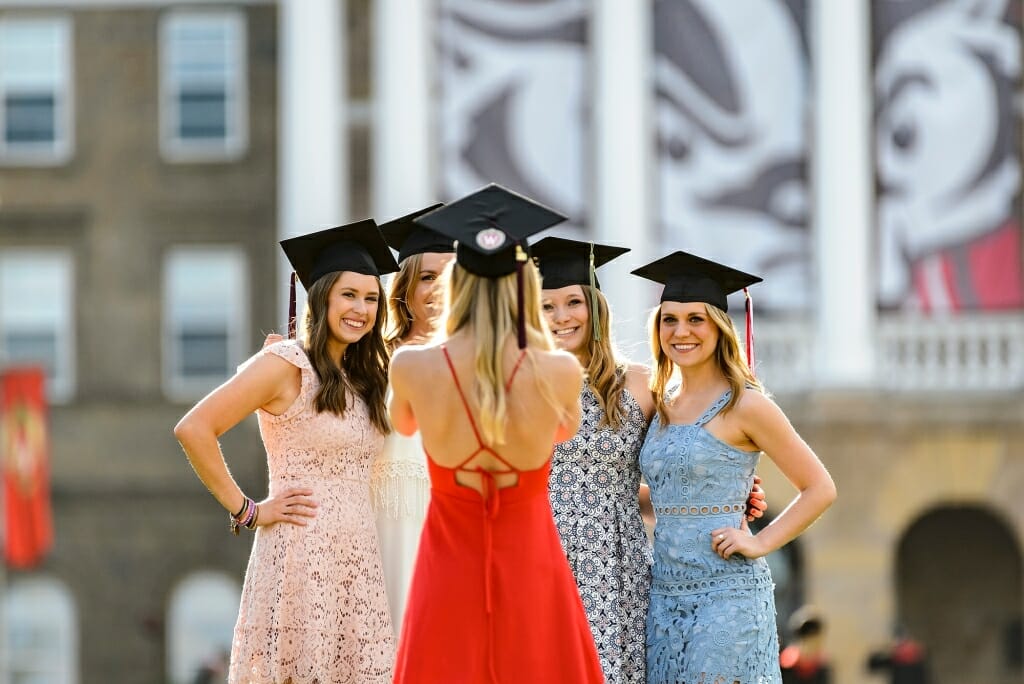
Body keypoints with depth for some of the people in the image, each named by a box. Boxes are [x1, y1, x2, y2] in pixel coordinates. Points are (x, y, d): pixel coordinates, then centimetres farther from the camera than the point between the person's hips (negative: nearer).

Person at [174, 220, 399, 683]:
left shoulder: (362, 376, 15)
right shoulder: (285, 364, -7)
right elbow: (193, 430, -14)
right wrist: (245, 511, -10)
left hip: (359, 558, 7)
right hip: (301, 554, -7)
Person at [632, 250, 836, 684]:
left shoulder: (745, 405, -6)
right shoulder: (662, 406, 13)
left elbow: (819, 489, -5)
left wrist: (760, 543, -11)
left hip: (726, 590, -6)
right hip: (666, 593, 7)